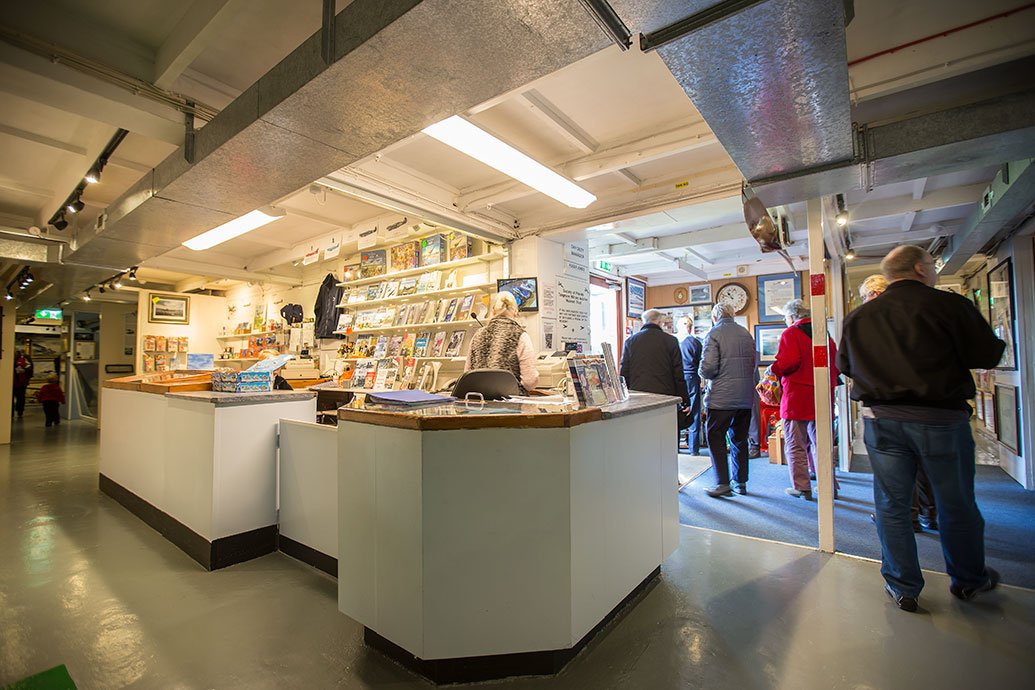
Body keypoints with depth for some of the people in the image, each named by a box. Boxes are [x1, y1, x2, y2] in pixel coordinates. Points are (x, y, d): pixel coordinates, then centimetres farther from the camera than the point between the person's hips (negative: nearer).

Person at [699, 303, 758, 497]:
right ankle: (741, 483, 22)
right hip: (746, 396, 6)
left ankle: (723, 484, 3)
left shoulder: (714, 333, -8)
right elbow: (755, 363, 12)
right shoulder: (746, 333, 11)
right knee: (740, 439, 14)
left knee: (715, 438, 3)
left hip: (722, 396, -6)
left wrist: (705, 375, 4)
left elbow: (707, 366, -17)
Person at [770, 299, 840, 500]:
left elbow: (788, 362, -20)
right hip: (821, 396, 7)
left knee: (795, 445, 3)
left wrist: (774, 370, -2)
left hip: (797, 397, -7)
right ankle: (829, 486, 19)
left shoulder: (791, 333, -9)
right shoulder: (824, 333, 11)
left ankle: (801, 487, 8)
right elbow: (836, 362, 13)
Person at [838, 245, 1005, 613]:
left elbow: (844, 364, 10)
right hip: (941, 417, -2)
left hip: (882, 418, 2)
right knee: (957, 504, 18)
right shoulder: (949, 305, -7)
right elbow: (988, 355, -5)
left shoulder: (858, 316, 2)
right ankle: (968, 580, 37)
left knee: (891, 504, 11)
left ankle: (902, 587, 22)